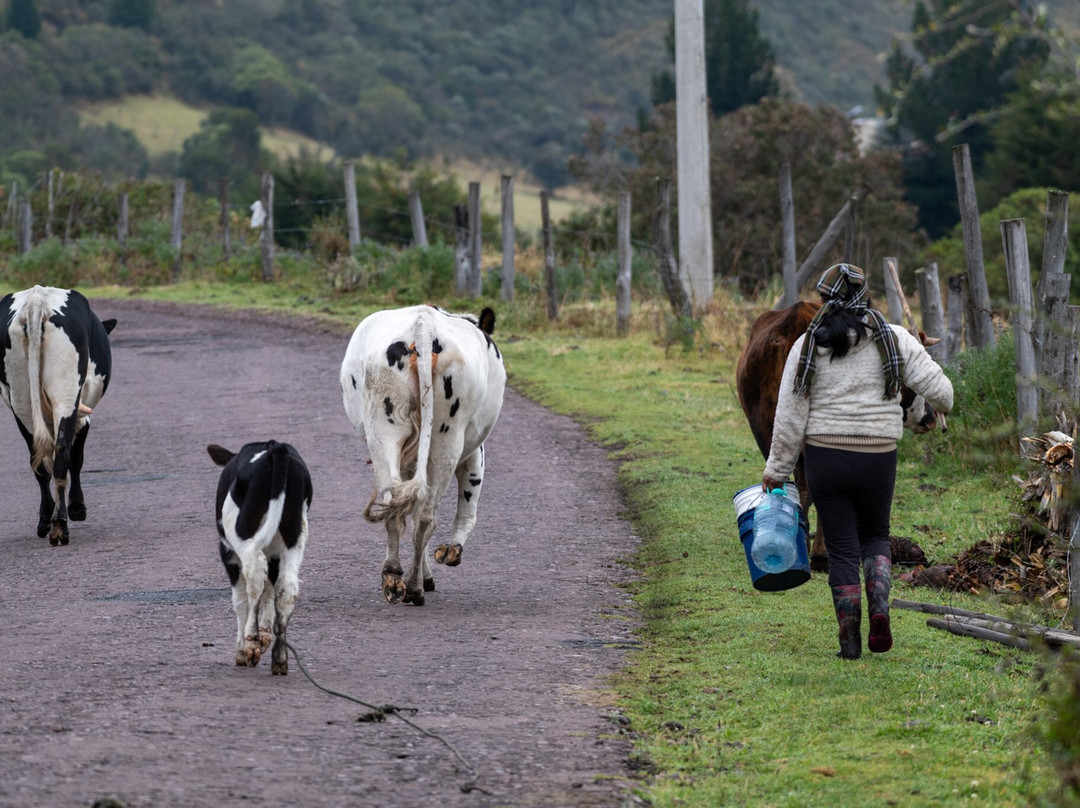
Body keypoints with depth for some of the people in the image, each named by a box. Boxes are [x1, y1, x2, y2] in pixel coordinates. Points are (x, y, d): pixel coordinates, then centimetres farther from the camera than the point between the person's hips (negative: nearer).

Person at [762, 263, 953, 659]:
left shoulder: (807, 346, -2)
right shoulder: (893, 340, -2)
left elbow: (790, 415, -2)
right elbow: (935, 386, -1)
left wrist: (776, 470, 6)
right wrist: (942, 403, 23)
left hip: (824, 457, -1)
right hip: (877, 459, 1)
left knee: (841, 549, 8)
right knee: (875, 535, 21)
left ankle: (850, 640, 7)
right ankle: (879, 607, -3)